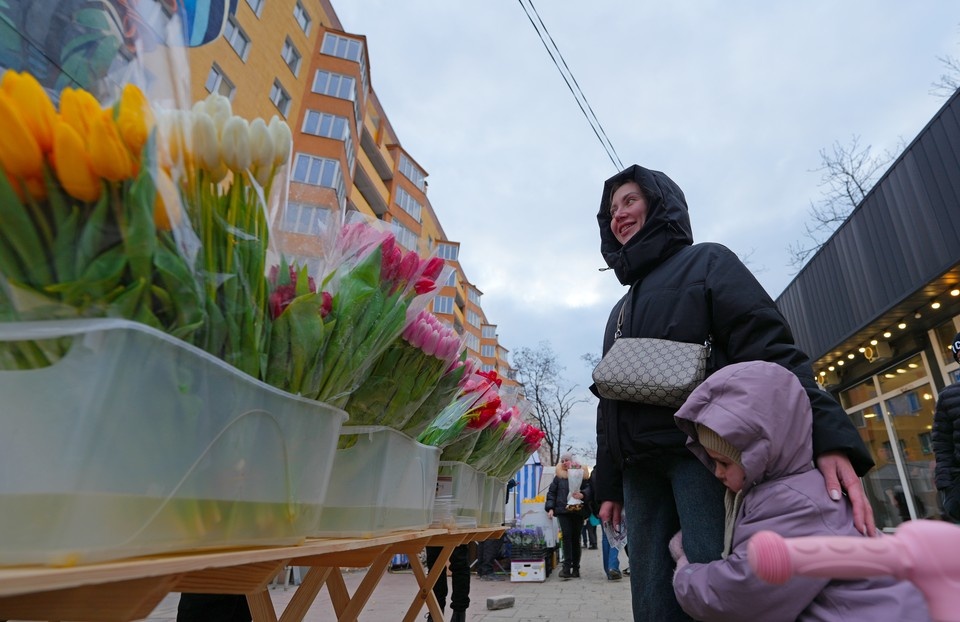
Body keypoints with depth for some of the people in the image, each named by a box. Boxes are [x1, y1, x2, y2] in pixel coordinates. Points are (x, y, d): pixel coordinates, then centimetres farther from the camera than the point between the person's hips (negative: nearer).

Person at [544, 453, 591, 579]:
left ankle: (575, 568, 14)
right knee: (566, 535, -14)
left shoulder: (582, 474, 8)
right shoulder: (559, 476, 13)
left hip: (578, 511, 0)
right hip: (563, 511, 0)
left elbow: (589, 488, -1)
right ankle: (567, 566, -14)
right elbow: (551, 492, 12)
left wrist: (582, 495, -20)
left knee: (576, 538, 5)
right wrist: (550, 508, 2)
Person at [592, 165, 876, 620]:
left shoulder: (706, 262, 9)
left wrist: (826, 433, -21)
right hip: (640, 470, 6)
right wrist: (609, 485, 17)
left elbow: (768, 348, -7)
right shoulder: (621, 309, 26)